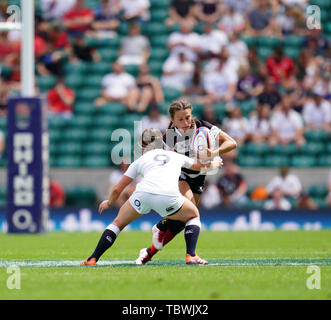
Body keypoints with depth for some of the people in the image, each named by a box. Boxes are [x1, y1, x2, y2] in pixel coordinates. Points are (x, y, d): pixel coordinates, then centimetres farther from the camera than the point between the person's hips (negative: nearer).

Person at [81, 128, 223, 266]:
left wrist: (109, 203, 52)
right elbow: (199, 165, 51)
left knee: (118, 223, 25)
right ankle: (191, 256, 9)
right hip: (169, 198, 0)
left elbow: (117, 189, 30)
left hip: (143, 193, 0)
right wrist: (213, 164, 75)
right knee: (194, 215, 28)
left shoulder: (140, 160, 28)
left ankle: (92, 259, 17)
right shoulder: (176, 156, 32)